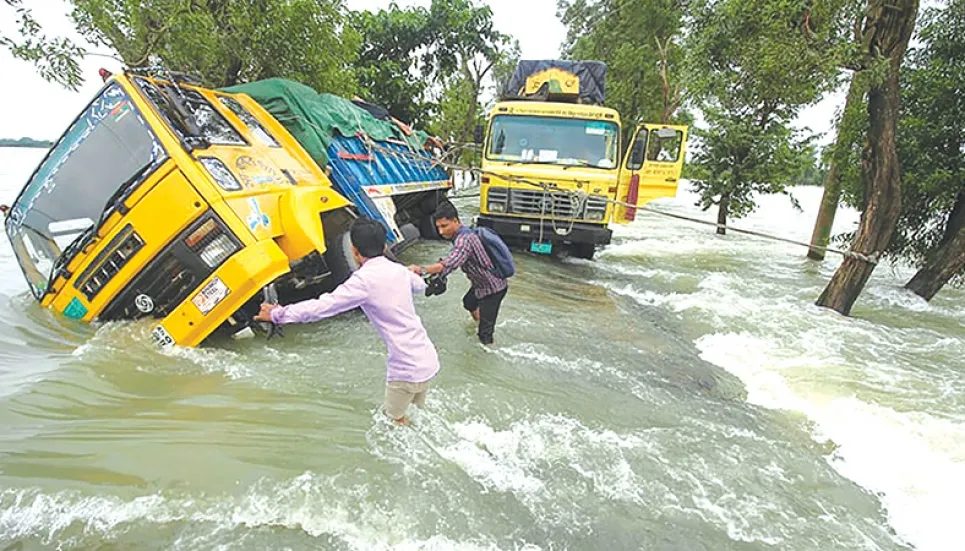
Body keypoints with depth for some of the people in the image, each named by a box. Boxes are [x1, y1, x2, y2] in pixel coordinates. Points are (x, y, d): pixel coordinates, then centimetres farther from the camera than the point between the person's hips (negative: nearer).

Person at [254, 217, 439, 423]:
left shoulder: (364, 280, -17)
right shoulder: (399, 270, 5)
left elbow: (321, 307, -17)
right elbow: (420, 285, 27)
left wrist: (277, 314, -5)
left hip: (407, 368, -7)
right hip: (428, 359, 7)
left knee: (394, 418, 16)